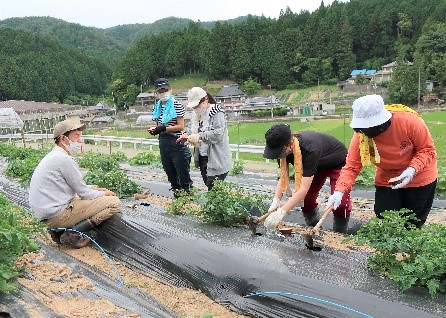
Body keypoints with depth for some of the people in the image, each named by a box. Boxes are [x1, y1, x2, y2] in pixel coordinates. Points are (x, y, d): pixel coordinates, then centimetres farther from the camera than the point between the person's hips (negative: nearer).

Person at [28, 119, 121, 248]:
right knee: (114, 202, -12)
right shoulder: (64, 160, -16)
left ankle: (58, 230, 15)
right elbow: (85, 194, -10)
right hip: (57, 214, -10)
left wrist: (96, 189, 16)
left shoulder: (52, 156, 14)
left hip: (45, 212, 10)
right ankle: (73, 233, -10)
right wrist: (105, 193, 7)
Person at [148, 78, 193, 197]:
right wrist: (153, 129, 0)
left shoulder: (177, 105, -9)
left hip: (177, 143, -7)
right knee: (170, 174, 15)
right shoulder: (157, 107, 12)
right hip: (163, 143, 7)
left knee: (183, 174, -2)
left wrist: (164, 128, -23)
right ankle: (176, 194, 28)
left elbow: (181, 126, -14)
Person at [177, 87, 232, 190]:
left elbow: (217, 133, -22)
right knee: (209, 188, 12)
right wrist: (189, 136, 5)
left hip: (216, 161, -9)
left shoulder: (217, 113, -11)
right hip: (204, 159, 9)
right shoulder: (203, 114, 16)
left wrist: (199, 137, -21)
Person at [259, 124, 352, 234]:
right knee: (306, 199, -5)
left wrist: (280, 213, -48)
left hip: (338, 164, -6)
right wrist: (275, 201, -30)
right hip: (318, 166, 7)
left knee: (340, 203, -20)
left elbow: (304, 188, -46)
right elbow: (283, 178, -14)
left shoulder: (309, 150, -45)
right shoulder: (282, 148, -23)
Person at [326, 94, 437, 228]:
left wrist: (412, 170, -37)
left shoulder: (409, 121, -31)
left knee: (412, 225, 10)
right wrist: (339, 191, -37)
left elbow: (428, 150, -19)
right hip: (386, 181, 2)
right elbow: (352, 166, -22)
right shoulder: (361, 136, -23)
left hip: (419, 178, -2)